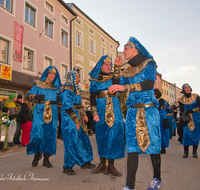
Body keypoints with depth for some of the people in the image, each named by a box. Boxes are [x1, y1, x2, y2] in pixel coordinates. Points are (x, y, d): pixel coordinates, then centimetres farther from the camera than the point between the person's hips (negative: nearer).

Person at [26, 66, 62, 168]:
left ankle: (46, 159, 11)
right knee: (37, 133, -8)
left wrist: (60, 98, -5)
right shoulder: (38, 85, 7)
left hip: (52, 112, 2)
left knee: (50, 134, 1)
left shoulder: (57, 87, 14)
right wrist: (36, 96, -20)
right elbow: (28, 96, 1)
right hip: (40, 111, -2)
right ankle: (37, 154, 18)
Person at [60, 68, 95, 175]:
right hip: (69, 119, -9)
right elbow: (68, 108, -19)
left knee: (82, 139, 13)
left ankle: (85, 162, 26)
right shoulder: (66, 91, -13)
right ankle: (67, 167, 8)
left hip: (77, 118, 9)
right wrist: (76, 121, -19)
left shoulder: (76, 89, 16)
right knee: (71, 141, -5)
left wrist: (83, 115, 12)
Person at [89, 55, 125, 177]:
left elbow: (116, 84, -15)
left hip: (114, 109, 1)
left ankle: (111, 165, 8)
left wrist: (117, 68, -22)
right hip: (101, 109, 0)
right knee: (102, 136, 3)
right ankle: (103, 163, 16)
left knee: (114, 136, -2)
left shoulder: (113, 76, 10)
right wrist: (94, 113, -6)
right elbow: (92, 97, 4)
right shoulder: (94, 79, 9)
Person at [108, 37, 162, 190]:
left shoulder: (149, 63, -2)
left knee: (152, 144, 5)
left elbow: (149, 84, -18)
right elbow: (121, 87, 12)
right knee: (132, 148, 1)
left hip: (149, 111, -5)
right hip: (133, 112, 5)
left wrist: (126, 87, -25)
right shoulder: (128, 70, 16)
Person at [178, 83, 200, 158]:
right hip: (187, 118, 0)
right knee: (186, 133, -9)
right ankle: (185, 151, 1)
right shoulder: (181, 99, 0)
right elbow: (181, 111, 5)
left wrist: (190, 110, -20)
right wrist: (182, 117, -12)